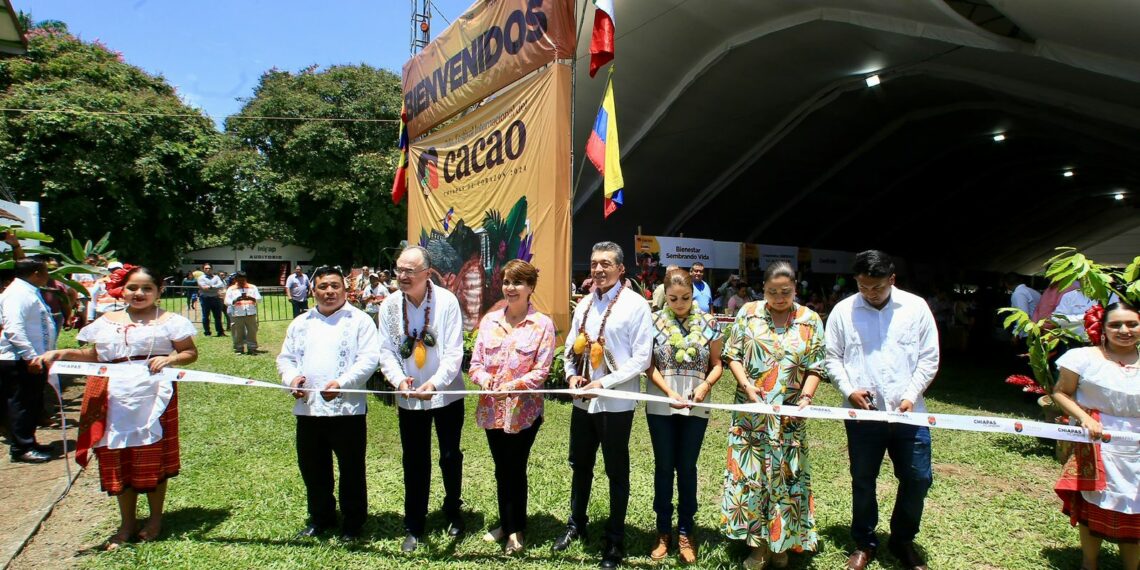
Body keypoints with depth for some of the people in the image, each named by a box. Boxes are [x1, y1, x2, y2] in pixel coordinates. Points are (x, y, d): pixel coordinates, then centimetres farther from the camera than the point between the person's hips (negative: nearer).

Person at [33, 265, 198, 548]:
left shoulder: (169, 320, -1)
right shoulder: (107, 321, 13)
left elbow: (191, 352, -2)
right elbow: (94, 355, 16)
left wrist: (169, 358, -20)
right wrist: (62, 353, 1)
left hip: (152, 397, -4)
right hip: (115, 400, 4)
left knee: (153, 458, 5)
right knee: (117, 460, 9)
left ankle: (155, 518, 24)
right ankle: (127, 522, 26)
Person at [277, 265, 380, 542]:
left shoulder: (360, 320, -2)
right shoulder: (301, 323, 14)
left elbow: (369, 358, -11)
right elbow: (285, 358, 15)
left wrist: (342, 383, -23)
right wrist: (291, 377, -7)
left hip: (347, 408, -5)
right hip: (308, 408, 5)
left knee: (351, 469, 7)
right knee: (312, 468, 17)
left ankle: (353, 521, 24)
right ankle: (320, 518, 36)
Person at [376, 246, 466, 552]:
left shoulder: (446, 301, -15)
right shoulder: (389, 305, -6)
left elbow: (454, 352, -16)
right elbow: (386, 351, -3)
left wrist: (434, 383, -28)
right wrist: (399, 380, -21)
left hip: (446, 394, -2)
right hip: (409, 398, 2)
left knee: (450, 457, 14)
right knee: (414, 463, 11)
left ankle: (453, 511, 39)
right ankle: (414, 527, 28)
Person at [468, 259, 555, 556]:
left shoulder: (542, 324, -8)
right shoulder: (489, 320, 4)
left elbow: (541, 371, -11)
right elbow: (475, 363, 3)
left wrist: (510, 387, -23)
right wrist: (486, 381, -17)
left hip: (524, 411, -4)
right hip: (492, 409, 4)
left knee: (515, 469, 7)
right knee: (501, 469, 17)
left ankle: (515, 529, 26)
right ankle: (506, 523, 36)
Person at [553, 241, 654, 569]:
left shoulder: (635, 304, -11)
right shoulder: (584, 303, 8)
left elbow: (642, 358, -14)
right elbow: (572, 345, 14)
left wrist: (604, 382, -19)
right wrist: (571, 374, -5)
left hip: (616, 402, -6)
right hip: (583, 400, 6)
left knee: (616, 472, 10)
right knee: (580, 465, 20)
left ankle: (615, 540, 27)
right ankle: (576, 524, 41)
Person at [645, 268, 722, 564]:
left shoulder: (707, 323, -1)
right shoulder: (654, 321, -4)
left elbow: (717, 364, 4)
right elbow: (649, 365, -4)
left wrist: (705, 385, -15)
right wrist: (669, 392, -17)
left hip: (696, 407, 0)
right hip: (660, 405, 0)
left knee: (687, 468, 10)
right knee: (664, 467, 10)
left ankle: (685, 533, 25)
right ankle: (664, 531, 25)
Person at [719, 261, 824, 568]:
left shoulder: (809, 320, 0)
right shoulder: (748, 313, 0)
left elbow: (815, 367, 1)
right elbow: (732, 355, 1)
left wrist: (806, 397, -14)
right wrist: (745, 384, -14)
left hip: (789, 416, 0)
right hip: (750, 412, 0)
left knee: (785, 476, 6)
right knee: (749, 474, 4)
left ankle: (782, 542, 25)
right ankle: (758, 544, 18)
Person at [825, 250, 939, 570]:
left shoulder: (916, 307, -1)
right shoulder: (842, 311, -2)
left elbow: (929, 358, 2)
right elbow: (833, 358, 3)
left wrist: (911, 396, -8)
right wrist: (849, 390, -11)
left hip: (909, 412, 1)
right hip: (862, 413, 0)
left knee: (917, 479, 8)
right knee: (863, 481, 11)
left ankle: (903, 540, 32)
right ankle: (864, 543, 31)